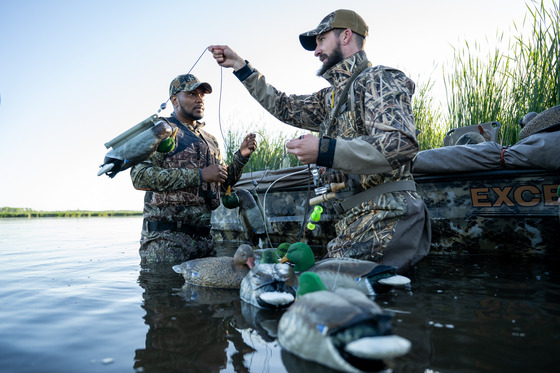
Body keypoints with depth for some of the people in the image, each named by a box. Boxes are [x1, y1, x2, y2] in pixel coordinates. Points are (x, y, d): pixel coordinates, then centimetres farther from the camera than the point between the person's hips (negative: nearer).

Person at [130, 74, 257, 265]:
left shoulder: (209, 139, 21)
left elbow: (223, 183, 24)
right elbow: (140, 175, -16)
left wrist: (241, 156, 6)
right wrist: (199, 175, -17)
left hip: (205, 234, 6)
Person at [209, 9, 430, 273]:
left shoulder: (377, 80, -5)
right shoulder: (332, 96, 22)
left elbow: (402, 143, -20)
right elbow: (285, 107, 27)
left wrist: (324, 151, -26)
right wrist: (239, 66, 26)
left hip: (384, 219, -8)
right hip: (353, 221, 8)